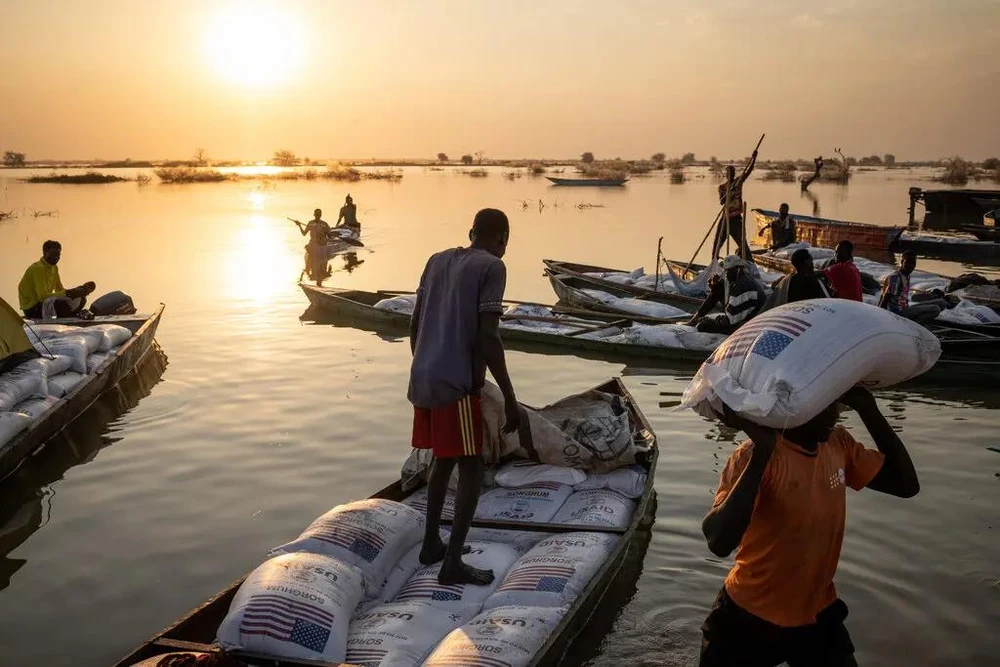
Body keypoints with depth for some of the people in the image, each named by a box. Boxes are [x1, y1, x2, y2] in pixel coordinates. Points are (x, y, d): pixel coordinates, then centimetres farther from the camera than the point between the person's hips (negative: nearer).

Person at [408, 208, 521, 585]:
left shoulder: (437, 261, 14)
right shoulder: (491, 267, -7)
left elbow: (415, 324, 16)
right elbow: (487, 337, -16)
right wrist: (509, 398, -12)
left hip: (423, 380, 7)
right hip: (456, 384, -7)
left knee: (444, 460, 21)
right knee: (471, 469, 2)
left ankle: (432, 543, 29)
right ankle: (453, 562, 1)